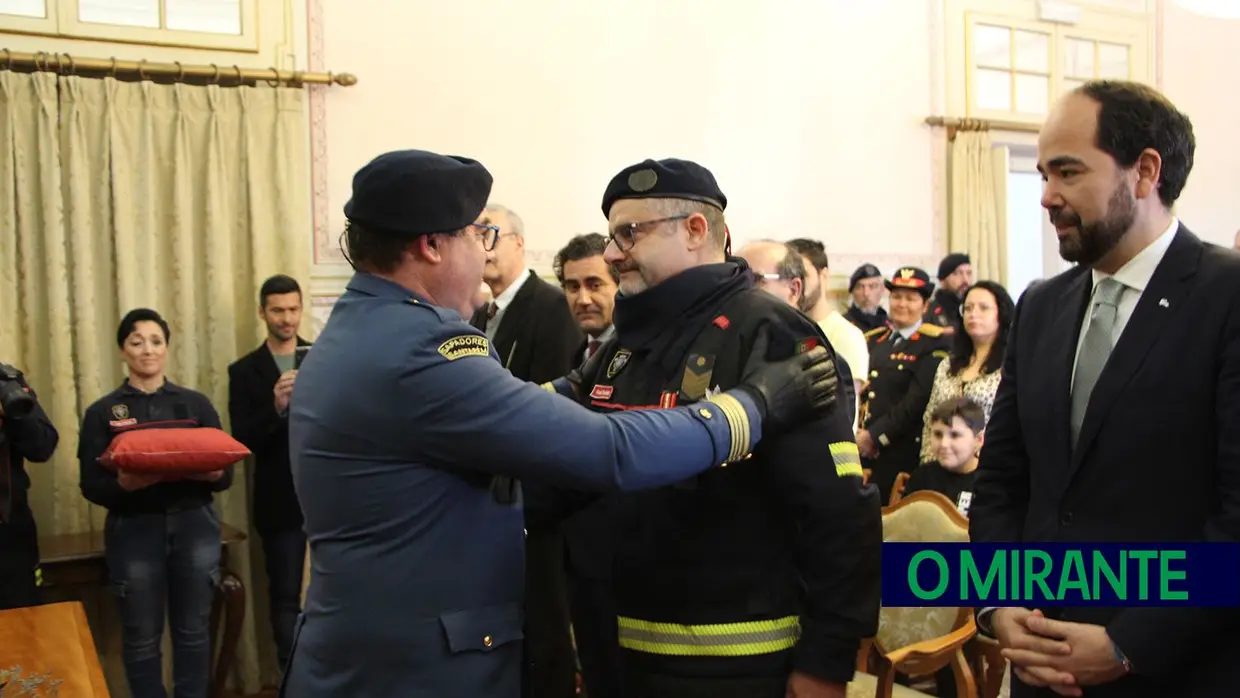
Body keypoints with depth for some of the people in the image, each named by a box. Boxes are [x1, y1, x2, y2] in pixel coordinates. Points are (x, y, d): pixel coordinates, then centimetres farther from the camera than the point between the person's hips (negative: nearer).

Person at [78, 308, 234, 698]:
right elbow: (91, 484, -2)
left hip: (195, 526, 1)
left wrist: (212, 474, -17)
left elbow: (225, 472, 6)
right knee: (142, 637, 6)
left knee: (193, 631, 8)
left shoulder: (195, 403, 8)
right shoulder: (103, 412, 4)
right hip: (134, 531, -1)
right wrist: (123, 483, -22)